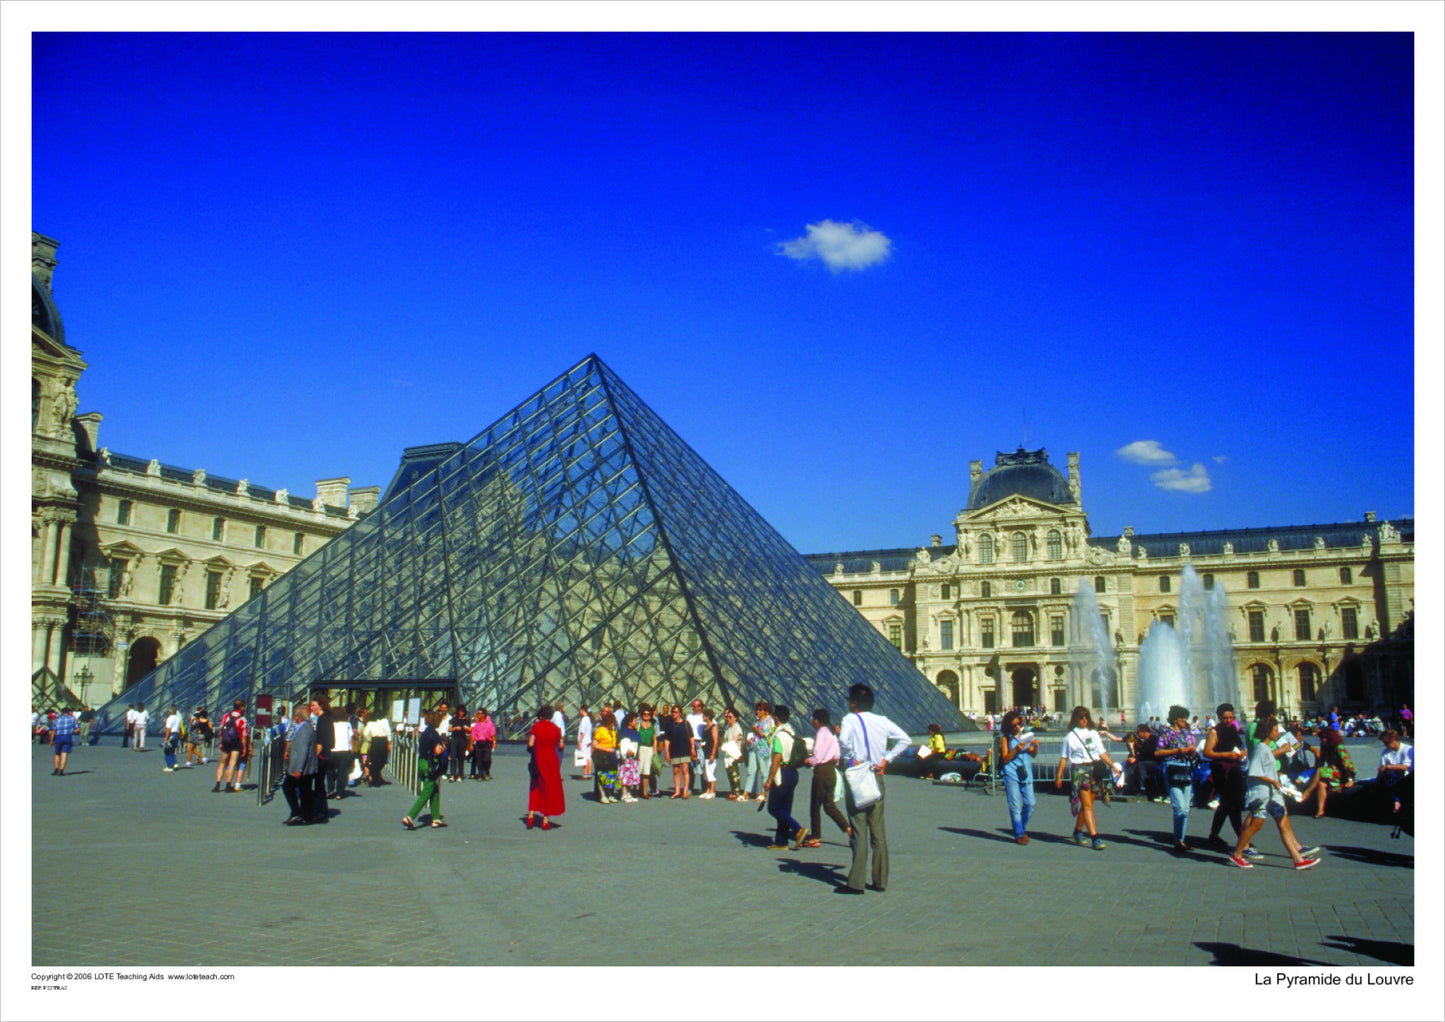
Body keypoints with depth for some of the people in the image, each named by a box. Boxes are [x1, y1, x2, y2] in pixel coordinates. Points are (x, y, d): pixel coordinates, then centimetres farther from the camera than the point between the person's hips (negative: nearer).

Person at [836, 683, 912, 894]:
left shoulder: (850, 719, -7)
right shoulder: (882, 721, 8)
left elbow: (843, 740, -25)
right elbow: (904, 739, 8)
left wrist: (850, 758, -9)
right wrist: (886, 760, 8)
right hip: (877, 779, 5)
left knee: (859, 831, -5)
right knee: (878, 830, 10)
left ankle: (856, 883, -5)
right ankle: (880, 880, 14)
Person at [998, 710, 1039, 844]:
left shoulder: (1024, 735, 15)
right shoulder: (1005, 738, 2)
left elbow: (1033, 755, 17)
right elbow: (1005, 758, -4)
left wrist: (1035, 746, -4)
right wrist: (1016, 749, -17)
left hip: (1026, 773, 4)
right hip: (1011, 774, -4)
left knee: (1031, 803, -3)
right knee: (1015, 805, -5)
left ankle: (1023, 828, 18)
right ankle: (1019, 834, 3)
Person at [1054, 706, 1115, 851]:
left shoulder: (1093, 734, 15)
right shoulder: (1070, 736, 2)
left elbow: (1102, 752, 17)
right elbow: (1064, 758, 2)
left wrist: (1113, 766, 7)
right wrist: (1058, 776, -3)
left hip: (1095, 770, 5)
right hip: (1079, 770, -5)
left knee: (1086, 804, 9)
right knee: (1087, 805, -11)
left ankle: (1078, 832, 24)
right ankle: (1095, 838, -16)